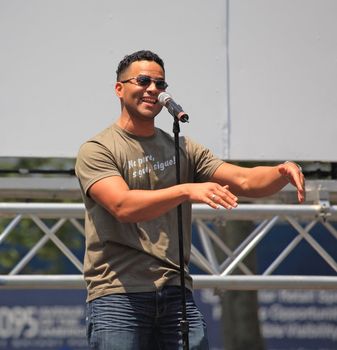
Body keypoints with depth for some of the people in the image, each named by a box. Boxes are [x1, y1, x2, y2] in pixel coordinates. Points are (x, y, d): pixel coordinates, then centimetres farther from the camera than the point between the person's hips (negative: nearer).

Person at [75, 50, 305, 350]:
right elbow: (122, 205, -17)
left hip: (175, 294, 4)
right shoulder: (97, 150, 0)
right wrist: (187, 191, -28)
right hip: (118, 293, -4)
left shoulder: (182, 149, 17)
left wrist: (283, 173, -14)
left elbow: (244, 181, 8)